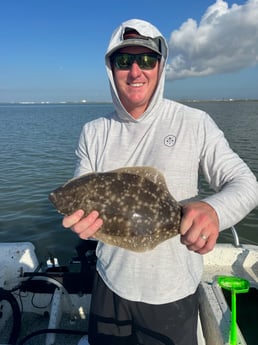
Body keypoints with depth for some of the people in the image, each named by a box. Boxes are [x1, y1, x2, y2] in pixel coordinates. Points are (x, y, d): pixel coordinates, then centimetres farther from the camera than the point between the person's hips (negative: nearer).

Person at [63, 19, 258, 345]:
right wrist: (80, 218, -25)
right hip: (111, 283, 3)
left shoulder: (195, 123, -12)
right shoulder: (93, 132, -3)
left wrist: (214, 209, -33)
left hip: (172, 290, -2)